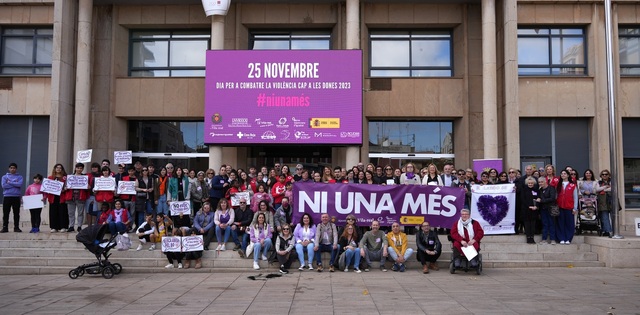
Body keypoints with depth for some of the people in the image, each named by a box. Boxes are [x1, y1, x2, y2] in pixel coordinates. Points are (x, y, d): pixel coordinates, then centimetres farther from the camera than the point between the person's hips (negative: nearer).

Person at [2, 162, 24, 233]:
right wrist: (15, 184, -8)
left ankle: (16, 227, 9)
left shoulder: (20, 177, 7)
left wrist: (9, 182, -9)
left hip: (16, 197, 0)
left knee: (16, 213, 3)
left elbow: (20, 184, -13)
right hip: (7, 196, 1)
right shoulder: (5, 177, 8)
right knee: (6, 213, 3)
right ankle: (5, 227, 10)